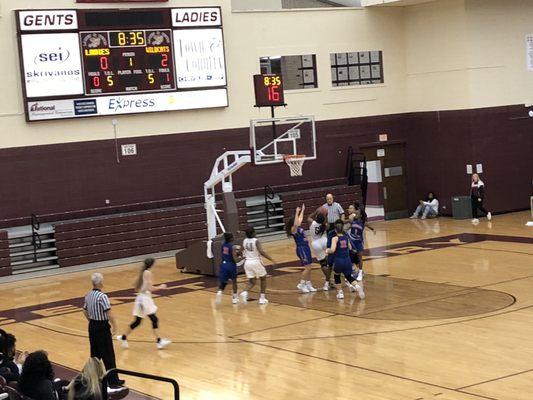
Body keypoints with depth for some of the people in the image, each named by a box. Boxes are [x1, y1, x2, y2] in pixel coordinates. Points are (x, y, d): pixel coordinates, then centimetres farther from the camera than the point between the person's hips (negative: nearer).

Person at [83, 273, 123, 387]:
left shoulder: (88, 295, 5)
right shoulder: (102, 296, -20)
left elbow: (85, 311, 17)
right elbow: (109, 314, -25)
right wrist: (114, 326, -13)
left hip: (92, 326, 8)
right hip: (102, 327, -8)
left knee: (95, 353, 17)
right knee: (108, 355, -2)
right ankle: (113, 380, 2)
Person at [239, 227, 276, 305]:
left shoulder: (244, 241, 2)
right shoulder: (256, 241, -14)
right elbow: (261, 252, -25)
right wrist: (272, 259, -23)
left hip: (247, 262, 4)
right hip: (256, 262, -4)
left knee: (252, 281, 12)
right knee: (263, 279, 16)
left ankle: (245, 292, -17)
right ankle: (262, 298, 14)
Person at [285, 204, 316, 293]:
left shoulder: (299, 228, 11)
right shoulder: (294, 229, -13)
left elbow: (300, 218, 27)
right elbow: (295, 223, -35)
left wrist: (302, 210, 31)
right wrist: (297, 212, -34)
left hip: (306, 248, 9)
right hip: (301, 249, -9)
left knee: (308, 268, 10)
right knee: (307, 267, -9)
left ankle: (308, 285, 16)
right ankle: (301, 284, -2)